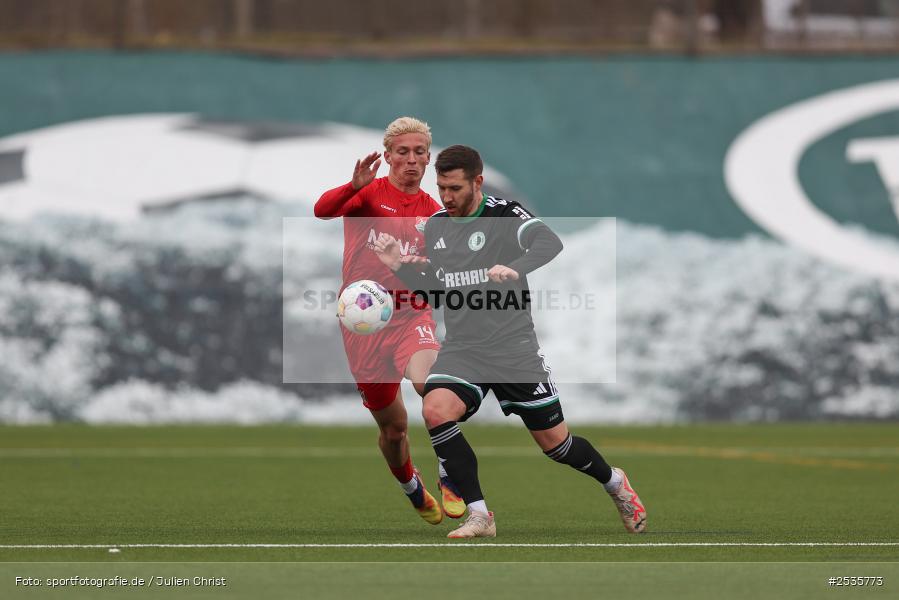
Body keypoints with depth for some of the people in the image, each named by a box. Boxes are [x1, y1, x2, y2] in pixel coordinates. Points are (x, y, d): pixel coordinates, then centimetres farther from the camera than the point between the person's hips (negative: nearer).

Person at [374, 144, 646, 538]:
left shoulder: (504, 215, -9)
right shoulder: (435, 226, 8)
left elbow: (550, 244, -28)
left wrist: (515, 268, -46)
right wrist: (400, 267, 1)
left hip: (513, 347, -4)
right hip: (462, 350, 4)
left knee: (554, 442, 4)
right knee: (435, 410, -26)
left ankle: (615, 483, 37)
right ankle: (479, 517, -20)